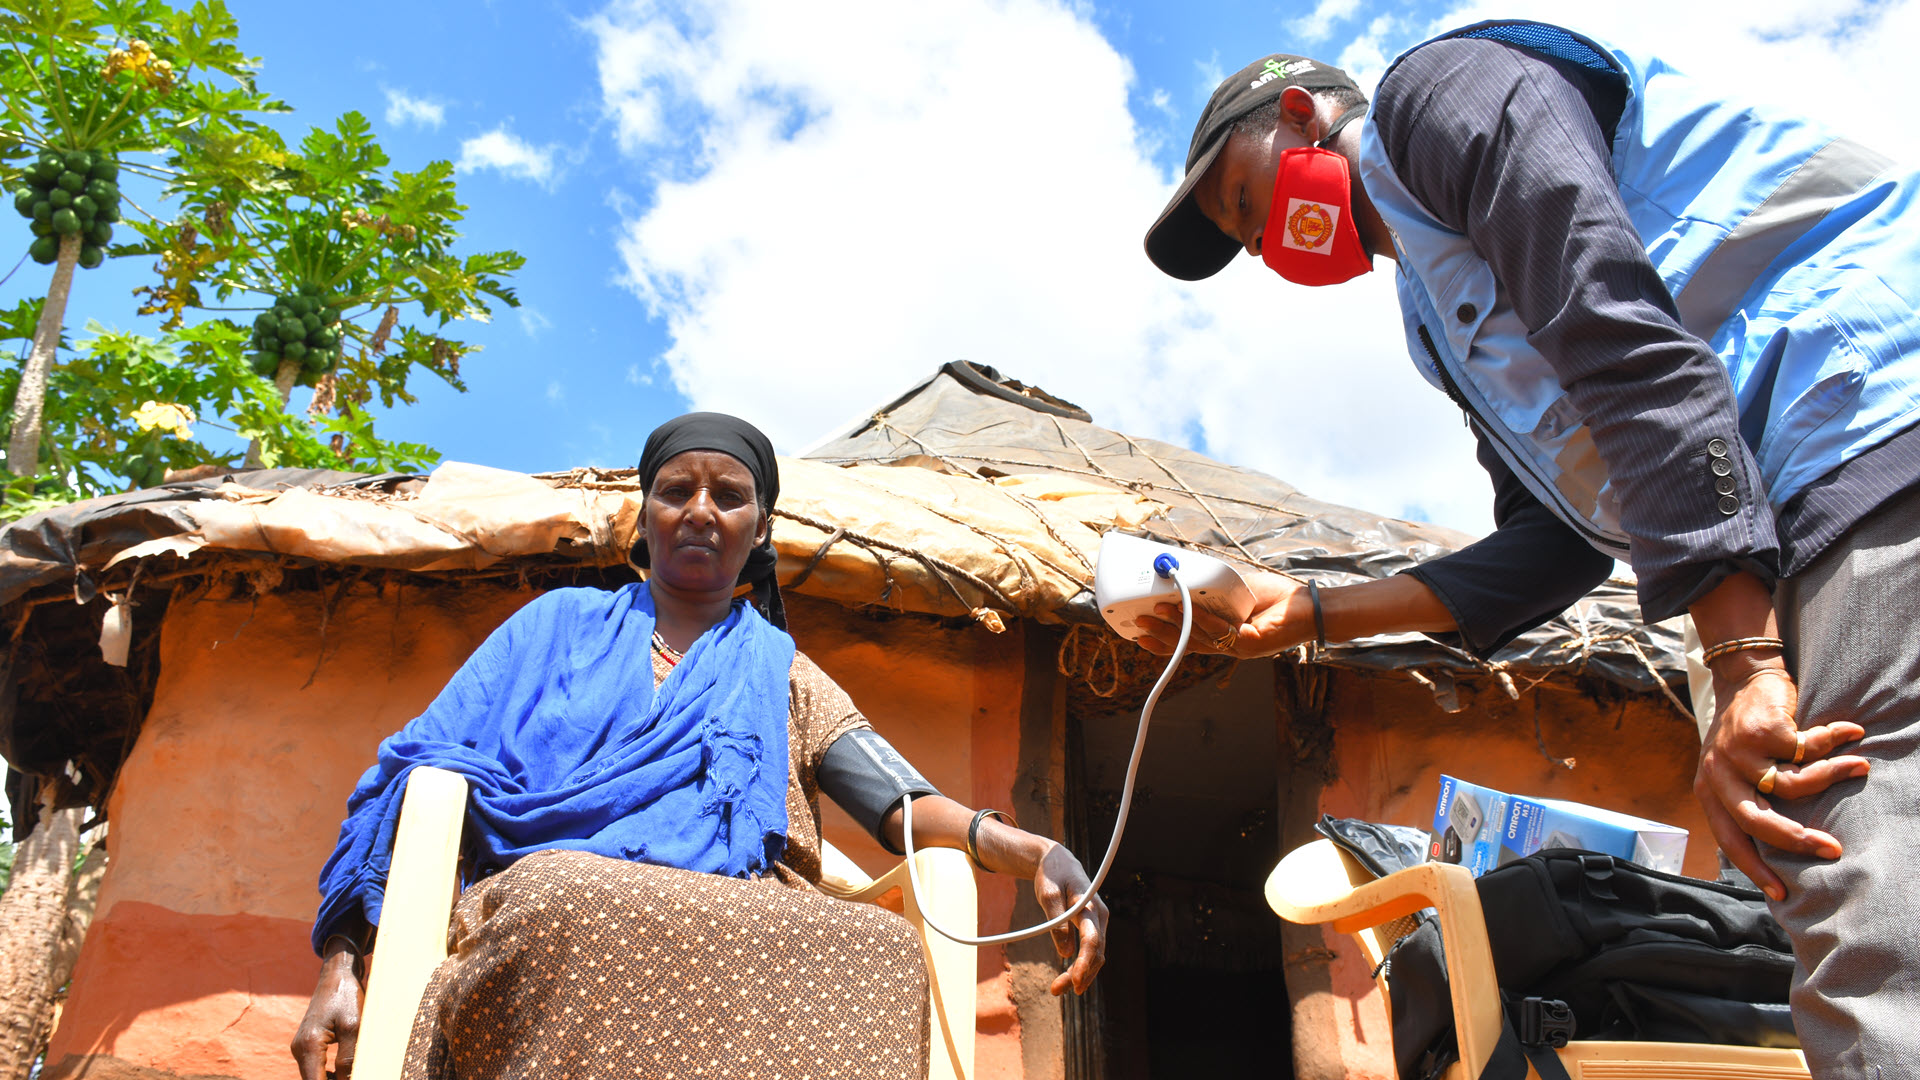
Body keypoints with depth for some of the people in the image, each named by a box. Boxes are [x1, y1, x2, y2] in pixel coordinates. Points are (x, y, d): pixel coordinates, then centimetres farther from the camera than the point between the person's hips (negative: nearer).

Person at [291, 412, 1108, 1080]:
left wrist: (1034, 853, -12)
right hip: (536, 915, -1)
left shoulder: (782, 677, 26)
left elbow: (903, 803, 10)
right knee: (577, 903, -39)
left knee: (884, 952, -33)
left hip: (731, 933, 1)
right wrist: (342, 967, -1)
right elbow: (423, 780, 15)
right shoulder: (558, 627, 25)